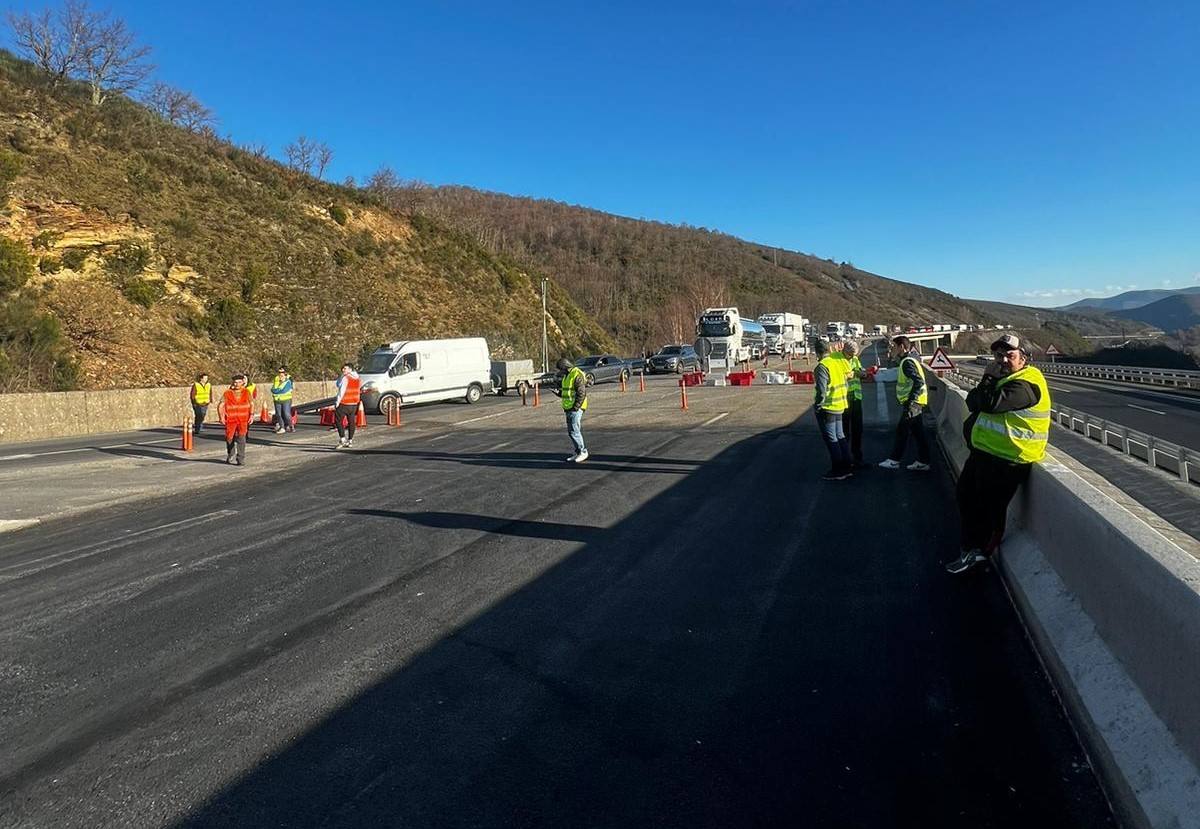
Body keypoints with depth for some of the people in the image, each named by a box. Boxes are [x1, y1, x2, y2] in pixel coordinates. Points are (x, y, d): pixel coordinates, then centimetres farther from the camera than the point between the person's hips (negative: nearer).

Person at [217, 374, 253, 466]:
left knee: (241, 437, -12)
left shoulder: (246, 392, 7)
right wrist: (221, 417, -10)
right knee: (229, 438, 9)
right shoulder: (227, 393, 1)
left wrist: (251, 415, 2)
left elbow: (252, 404, 13)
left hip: (243, 420, 0)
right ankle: (230, 456, 33)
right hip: (230, 420, 0)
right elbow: (220, 406, 1)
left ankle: (241, 459, -9)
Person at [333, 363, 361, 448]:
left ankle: (342, 439, -6)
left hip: (344, 403, -7)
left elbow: (342, 390, -16)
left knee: (338, 420, 2)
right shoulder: (357, 379, 9)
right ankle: (350, 441, 13)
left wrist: (337, 402, -12)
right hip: (354, 403, 7)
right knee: (351, 421, 9)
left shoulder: (345, 378, -13)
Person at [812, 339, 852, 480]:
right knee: (840, 437, 17)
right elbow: (845, 383, 13)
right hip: (839, 406, 8)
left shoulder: (822, 366, -19)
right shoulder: (838, 362, 6)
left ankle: (837, 471, 5)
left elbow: (821, 390, -25)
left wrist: (817, 405, -14)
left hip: (827, 408, -8)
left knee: (831, 439, 0)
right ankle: (846, 467, 23)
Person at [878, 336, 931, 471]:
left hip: (913, 403, -10)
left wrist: (910, 401, -26)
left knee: (901, 431, -2)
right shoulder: (911, 359, 15)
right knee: (918, 432, 12)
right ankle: (922, 462, 16)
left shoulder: (907, 362, -17)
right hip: (915, 402, 10)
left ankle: (894, 460, 5)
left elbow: (919, 382, -26)